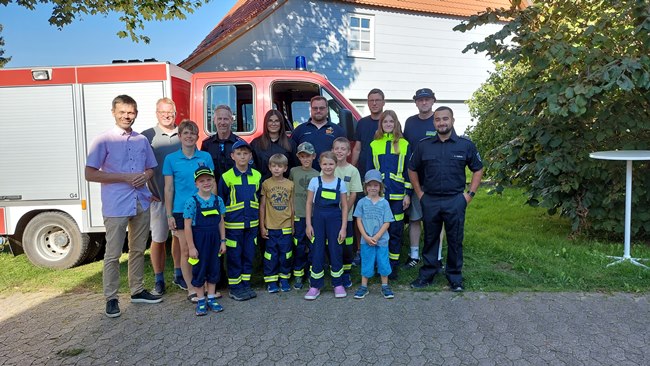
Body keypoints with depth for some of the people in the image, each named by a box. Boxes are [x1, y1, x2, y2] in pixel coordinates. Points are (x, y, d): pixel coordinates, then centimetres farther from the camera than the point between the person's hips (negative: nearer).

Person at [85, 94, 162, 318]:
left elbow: (151, 168, 19)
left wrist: (145, 176, -5)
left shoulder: (142, 140, 10)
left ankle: (137, 290, 28)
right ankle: (111, 298, 15)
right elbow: (90, 174, -8)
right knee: (113, 254, 1)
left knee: (138, 250, 14)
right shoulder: (103, 140, -4)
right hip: (116, 206, -5)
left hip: (141, 204, 5)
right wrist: (125, 177, -15)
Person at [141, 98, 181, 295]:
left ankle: (178, 275, 26)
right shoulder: (146, 136, 0)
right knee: (158, 240, 4)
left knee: (179, 236, 12)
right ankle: (159, 280, 17)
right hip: (158, 197, -2)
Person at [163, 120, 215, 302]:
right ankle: (190, 288, 17)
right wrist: (169, 215, -1)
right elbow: (169, 188, 2)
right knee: (186, 251, 5)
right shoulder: (171, 159, 1)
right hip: (181, 210, -1)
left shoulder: (206, 157, 3)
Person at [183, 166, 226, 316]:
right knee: (199, 271, 7)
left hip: (214, 240, 4)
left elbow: (221, 222, 7)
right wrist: (191, 247, -12)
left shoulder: (218, 200, 1)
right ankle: (201, 301, 21)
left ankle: (212, 299, 26)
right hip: (198, 240, -4)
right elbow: (187, 226, -11)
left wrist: (222, 241, 4)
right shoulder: (192, 202, -12)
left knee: (214, 269, 12)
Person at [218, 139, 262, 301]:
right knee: (234, 256, 4)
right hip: (233, 224, -3)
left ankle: (246, 285, 25)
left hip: (252, 223, 4)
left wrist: (259, 220, 11)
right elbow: (220, 201, 0)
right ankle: (235, 288, 17)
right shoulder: (227, 177, -6)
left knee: (249, 255, 11)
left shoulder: (257, 176, 4)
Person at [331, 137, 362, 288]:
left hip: (346, 216, -1)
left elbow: (353, 195, -3)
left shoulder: (353, 170, -2)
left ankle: (346, 274, 18)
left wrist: (345, 212, -10)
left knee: (347, 246, 3)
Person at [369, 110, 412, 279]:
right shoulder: (374, 145, 9)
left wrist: (408, 194, 0)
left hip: (397, 195, -1)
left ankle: (393, 266, 14)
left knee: (395, 231, 3)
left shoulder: (404, 144, 6)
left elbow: (409, 171, 5)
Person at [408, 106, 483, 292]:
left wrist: (470, 194, 0)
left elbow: (478, 170, 8)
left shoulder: (466, 145, 0)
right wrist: (419, 193, 6)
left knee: (455, 240, 7)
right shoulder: (424, 145, 3)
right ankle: (426, 275, 24)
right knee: (430, 239, 11)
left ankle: (455, 277, 22)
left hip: (455, 201, -1)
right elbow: (412, 169, 13)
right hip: (430, 200, 1)